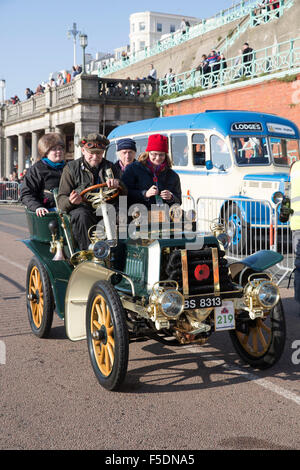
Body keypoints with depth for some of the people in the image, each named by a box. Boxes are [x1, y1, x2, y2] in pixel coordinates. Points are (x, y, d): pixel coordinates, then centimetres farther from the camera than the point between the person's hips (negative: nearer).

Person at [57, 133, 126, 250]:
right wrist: (70, 201, -24)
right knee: (81, 215, -37)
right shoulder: (71, 168, 8)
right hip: (81, 207, -2)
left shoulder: (110, 167, 18)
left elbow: (124, 194, 12)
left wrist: (117, 183, -12)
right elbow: (61, 199, 2)